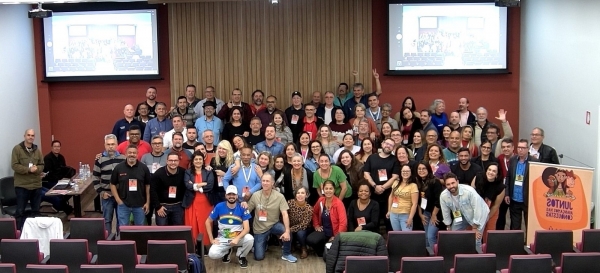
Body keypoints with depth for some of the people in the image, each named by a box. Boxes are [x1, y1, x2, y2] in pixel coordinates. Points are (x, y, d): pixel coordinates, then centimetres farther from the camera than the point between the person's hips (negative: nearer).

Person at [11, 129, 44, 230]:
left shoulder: (37, 150, 8)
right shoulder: (17, 149, -5)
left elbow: (42, 165, 9)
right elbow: (14, 165, -11)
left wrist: (36, 169, -14)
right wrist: (28, 169, -21)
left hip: (36, 185, 4)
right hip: (21, 185, -4)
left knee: (36, 210, 13)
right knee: (20, 211, 0)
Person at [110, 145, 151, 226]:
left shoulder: (144, 168, -2)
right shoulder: (118, 168, -3)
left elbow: (148, 186, 3)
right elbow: (113, 184, 4)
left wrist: (148, 202, 0)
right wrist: (118, 200, -5)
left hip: (140, 205, 1)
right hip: (123, 204, 0)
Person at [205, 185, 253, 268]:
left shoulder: (242, 208, -10)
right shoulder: (219, 207, -8)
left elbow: (247, 228, -15)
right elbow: (208, 222, 3)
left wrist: (237, 238, -32)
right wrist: (211, 239, -4)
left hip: (238, 237, 0)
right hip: (223, 238, 0)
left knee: (250, 239, -33)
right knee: (212, 254, -27)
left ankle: (241, 256, 1)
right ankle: (227, 252, 11)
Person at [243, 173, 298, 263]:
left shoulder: (279, 196, -14)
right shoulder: (255, 195, -9)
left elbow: (285, 214, -20)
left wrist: (287, 231, -33)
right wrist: (244, 205, -25)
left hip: (274, 224, -1)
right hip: (260, 228, 1)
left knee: (286, 232, -33)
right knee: (259, 257, -2)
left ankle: (286, 254, -4)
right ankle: (264, 242, 32)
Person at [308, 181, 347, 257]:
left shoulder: (338, 203, -17)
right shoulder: (320, 200, -1)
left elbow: (343, 223, -21)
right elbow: (314, 212, 20)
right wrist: (316, 225, 10)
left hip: (334, 233, -4)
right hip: (323, 230, 4)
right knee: (309, 240, -22)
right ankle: (322, 252, 8)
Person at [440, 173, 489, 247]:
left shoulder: (469, 191, -35)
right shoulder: (443, 196, -22)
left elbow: (477, 209, -26)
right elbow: (445, 213, -6)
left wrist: (475, 228, -21)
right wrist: (449, 228, 4)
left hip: (480, 214, -4)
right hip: (463, 215, 5)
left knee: (476, 241, -13)